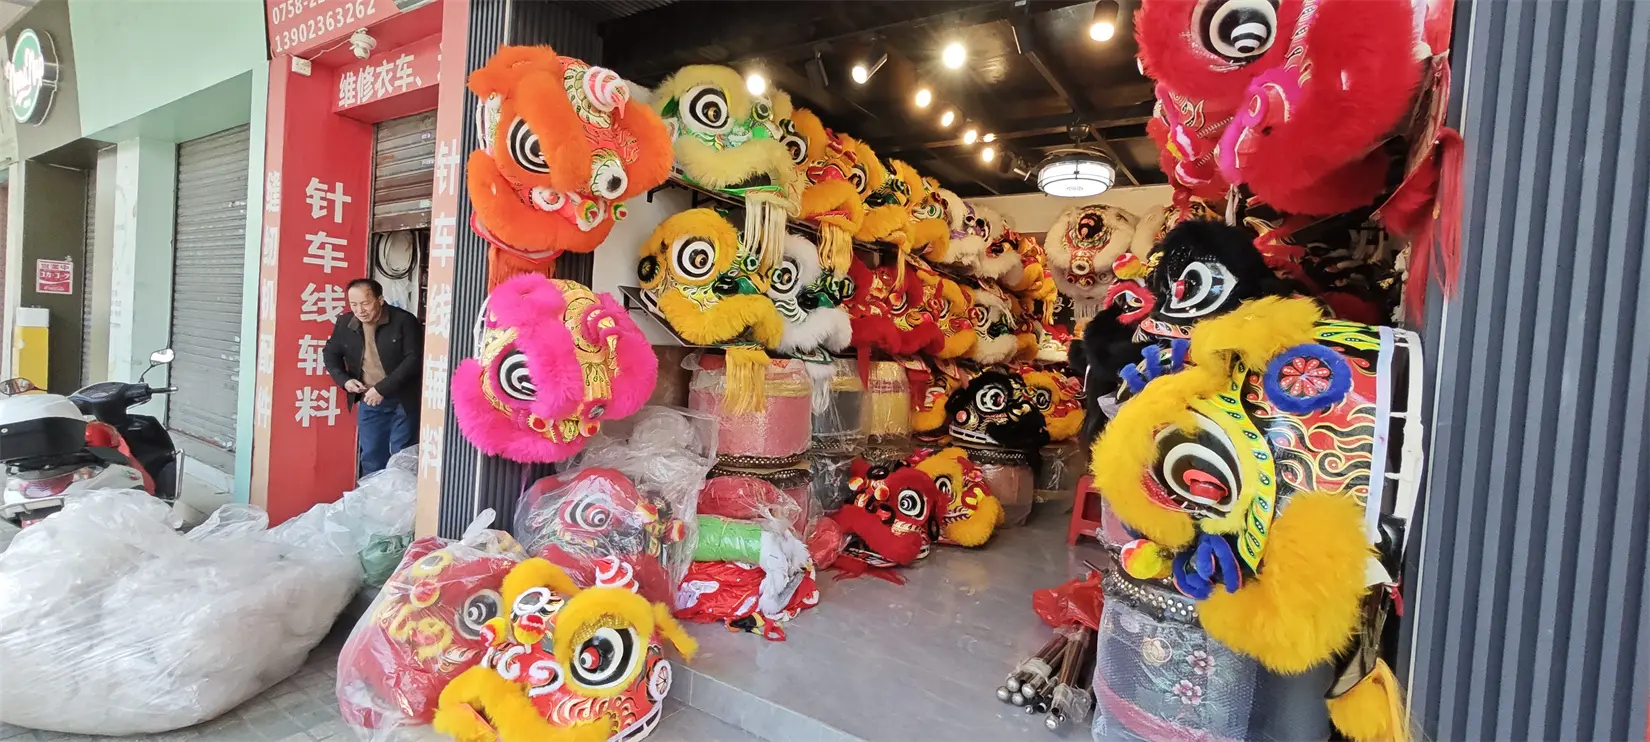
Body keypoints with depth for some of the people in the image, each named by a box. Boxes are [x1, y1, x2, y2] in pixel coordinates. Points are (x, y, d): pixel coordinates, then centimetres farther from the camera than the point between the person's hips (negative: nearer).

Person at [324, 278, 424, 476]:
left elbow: (414, 360, -18)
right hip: (369, 402, 5)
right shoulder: (345, 323, 3)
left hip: (403, 401, -4)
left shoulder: (404, 321, -12)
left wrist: (382, 388, -22)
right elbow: (331, 353, 17)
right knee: (371, 459, 11)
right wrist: (344, 380, -1)